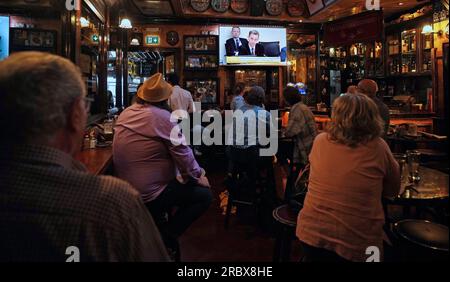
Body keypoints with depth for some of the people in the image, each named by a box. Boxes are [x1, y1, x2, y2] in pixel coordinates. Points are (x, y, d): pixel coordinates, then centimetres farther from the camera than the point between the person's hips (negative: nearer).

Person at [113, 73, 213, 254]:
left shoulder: (125, 113, 4)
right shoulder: (162, 116, -19)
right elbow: (183, 153, -17)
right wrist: (198, 176, -2)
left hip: (125, 189, 9)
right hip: (148, 194, -9)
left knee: (175, 180, 30)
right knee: (204, 195, 1)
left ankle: (157, 227, 30)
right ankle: (165, 237, 5)